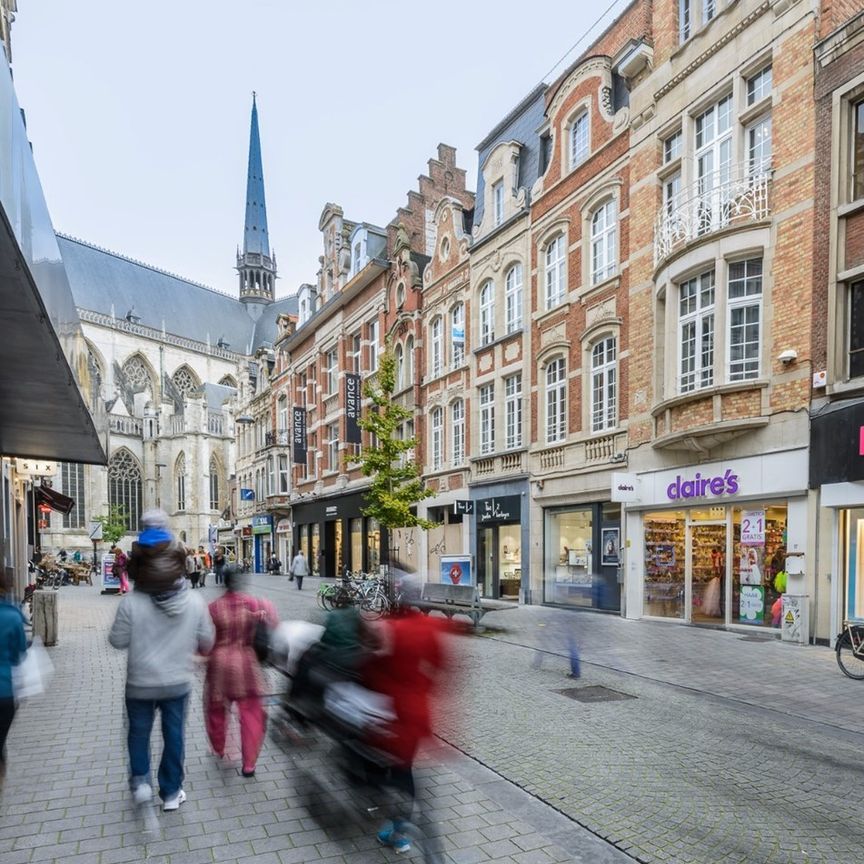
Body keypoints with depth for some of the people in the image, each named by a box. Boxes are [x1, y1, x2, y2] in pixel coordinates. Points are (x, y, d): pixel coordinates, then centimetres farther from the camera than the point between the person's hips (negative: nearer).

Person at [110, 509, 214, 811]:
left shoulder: (130, 604, -20)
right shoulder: (195, 603, -14)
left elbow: (118, 641, -8)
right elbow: (206, 643, -4)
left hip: (140, 683, -1)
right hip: (178, 682, 1)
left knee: (139, 731, 23)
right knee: (174, 735, 16)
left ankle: (140, 780, 16)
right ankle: (171, 792, 26)